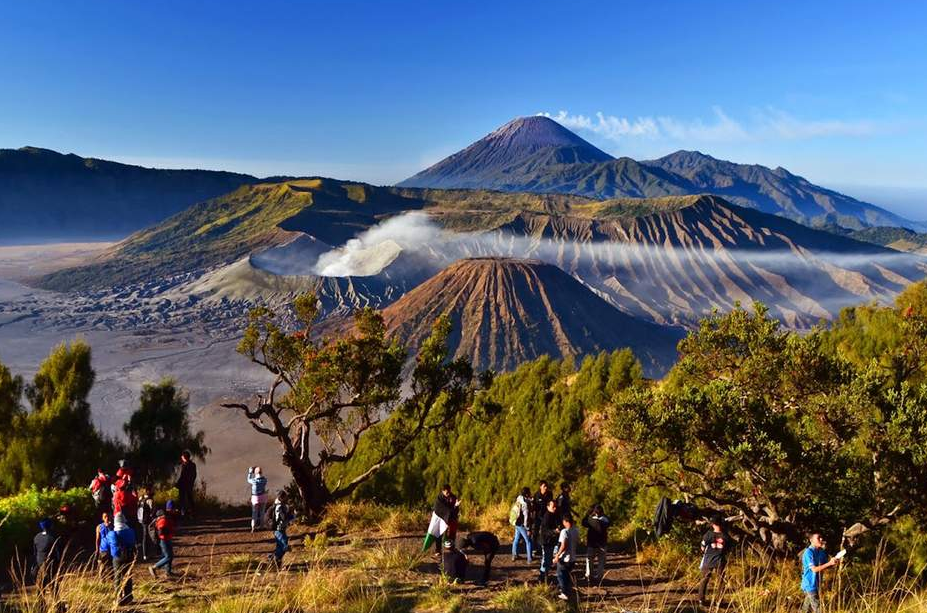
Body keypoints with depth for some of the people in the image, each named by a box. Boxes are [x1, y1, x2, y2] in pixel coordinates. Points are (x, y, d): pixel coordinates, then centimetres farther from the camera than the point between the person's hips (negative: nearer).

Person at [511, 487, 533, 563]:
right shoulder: (525, 504, -22)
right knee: (528, 541, 1)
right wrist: (528, 529, -19)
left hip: (517, 523, 9)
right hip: (522, 524, -9)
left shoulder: (518, 501, 3)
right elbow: (526, 517, -22)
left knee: (516, 539, 20)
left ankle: (514, 555, 32)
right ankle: (530, 559, 2)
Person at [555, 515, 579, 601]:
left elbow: (563, 546, -25)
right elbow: (577, 542, 10)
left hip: (564, 558, -7)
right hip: (572, 558, 7)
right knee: (568, 575, 23)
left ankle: (565, 594, 8)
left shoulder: (565, 531, -20)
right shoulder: (576, 531, 1)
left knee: (561, 575, 9)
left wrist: (557, 555, -17)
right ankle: (570, 592, 29)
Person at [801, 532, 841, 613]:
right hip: (810, 584, -7)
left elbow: (826, 566, 10)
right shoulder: (808, 552, -19)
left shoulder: (822, 552, 5)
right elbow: (814, 569, -24)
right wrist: (829, 563, -30)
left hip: (818, 584, 7)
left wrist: (834, 563, -11)